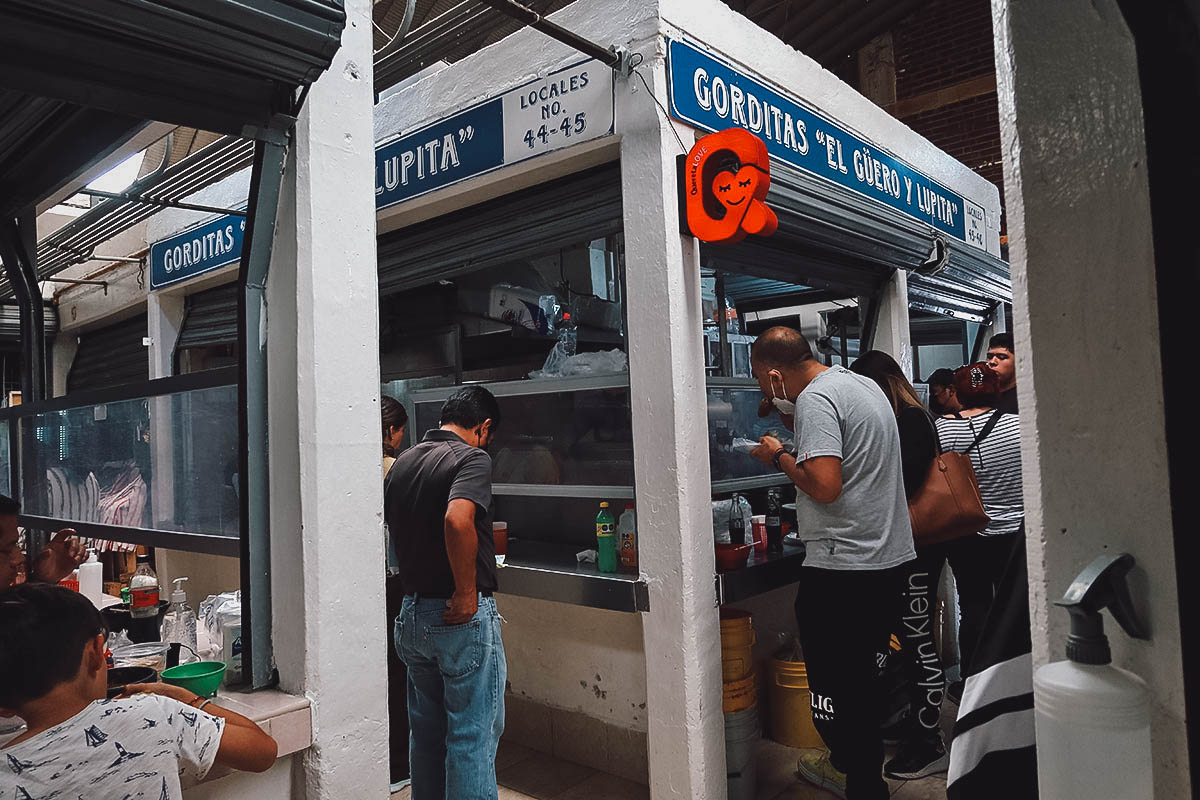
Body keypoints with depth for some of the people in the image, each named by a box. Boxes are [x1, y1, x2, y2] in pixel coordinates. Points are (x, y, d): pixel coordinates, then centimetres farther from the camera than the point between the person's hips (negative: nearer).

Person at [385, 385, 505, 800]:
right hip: (463, 616, -7)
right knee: (473, 736, 5)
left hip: (412, 612, 7)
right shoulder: (472, 458, -14)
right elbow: (457, 520, -31)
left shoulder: (402, 462, 9)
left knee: (426, 732, 20)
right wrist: (467, 591, -21)